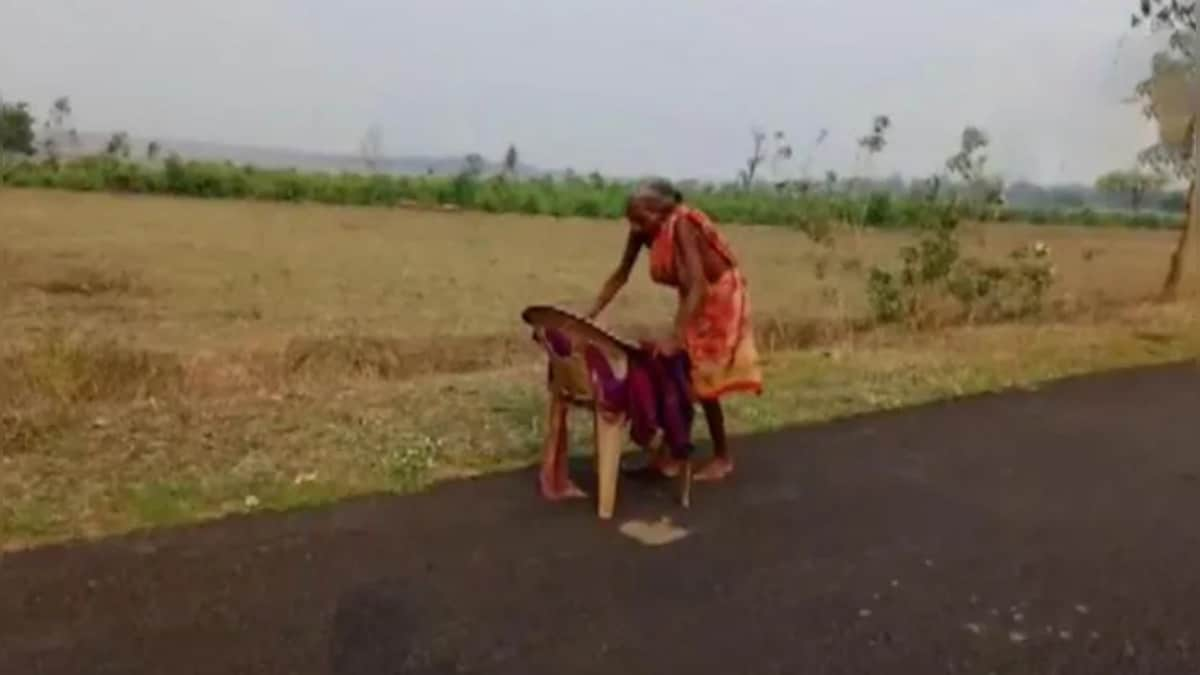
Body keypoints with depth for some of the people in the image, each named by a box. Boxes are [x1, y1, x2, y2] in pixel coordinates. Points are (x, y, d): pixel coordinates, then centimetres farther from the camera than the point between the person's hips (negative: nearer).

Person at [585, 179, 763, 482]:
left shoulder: (681, 226, -33)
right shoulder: (641, 231, -12)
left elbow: (698, 284, -41)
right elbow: (621, 275, -3)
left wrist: (675, 337, -47)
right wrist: (591, 314, -9)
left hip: (720, 298, -7)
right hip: (693, 299, 7)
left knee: (702, 381, -3)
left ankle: (723, 457, 12)